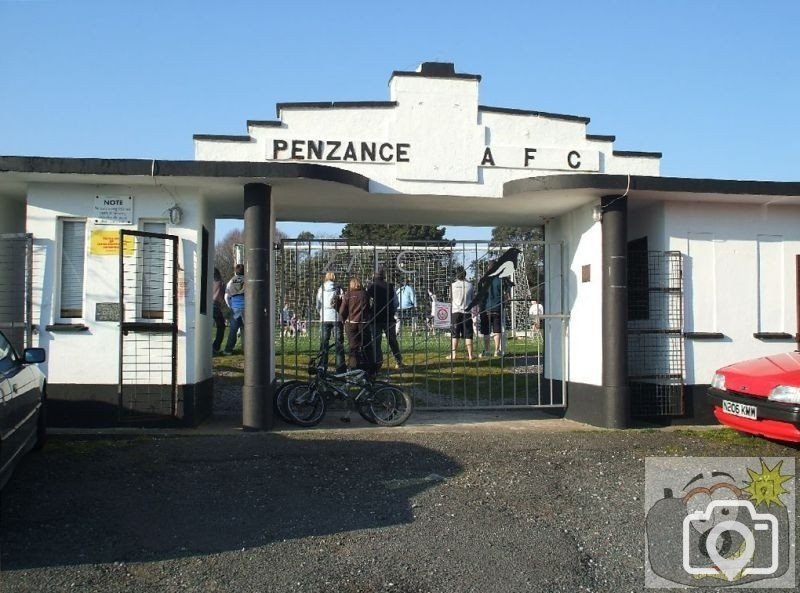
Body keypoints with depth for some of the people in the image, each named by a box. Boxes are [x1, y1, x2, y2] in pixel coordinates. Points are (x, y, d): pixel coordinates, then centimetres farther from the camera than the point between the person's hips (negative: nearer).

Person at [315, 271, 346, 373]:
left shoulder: (321, 289, 3)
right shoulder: (338, 289, -2)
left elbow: (317, 306, 6)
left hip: (324, 319, 1)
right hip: (336, 318, -1)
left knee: (323, 342, 7)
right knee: (339, 343, 4)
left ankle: (322, 366, 4)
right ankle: (340, 367, 1)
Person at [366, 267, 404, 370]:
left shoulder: (371, 286, -5)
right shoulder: (390, 286, 0)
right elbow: (395, 302, 2)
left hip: (376, 318, -2)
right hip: (389, 318, 2)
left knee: (376, 342, 3)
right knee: (393, 341, 12)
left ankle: (377, 362, -1)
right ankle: (398, 361, 14)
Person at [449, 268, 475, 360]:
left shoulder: (452, 285, 0)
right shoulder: (469, 285, 1)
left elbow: (451, 299, 11)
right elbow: (472, 299, 10)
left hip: (455, 312, -1)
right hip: (467, 312, 1)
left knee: (454, 335, 1)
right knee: (468, 334, 3)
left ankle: (453, 354, -2)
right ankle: (470, 354, 1)